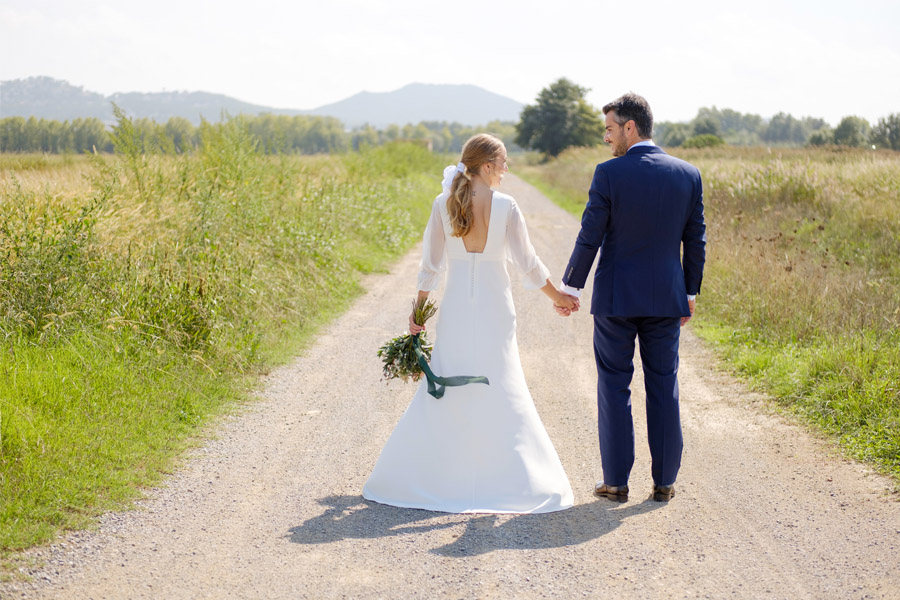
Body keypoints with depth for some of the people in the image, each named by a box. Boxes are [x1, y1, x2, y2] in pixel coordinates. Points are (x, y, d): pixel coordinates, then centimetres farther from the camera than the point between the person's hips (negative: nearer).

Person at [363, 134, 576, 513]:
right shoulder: (505, 206, -9)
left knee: (440, 390, 10)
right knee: (504, 390, 6)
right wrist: (558, 297, 11)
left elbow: (432, 263, 2)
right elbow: (527, 263, -3)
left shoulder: (444, 204, -3)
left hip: (456, 308, 2)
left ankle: (418, 478, 12)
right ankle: (517, 481, 6)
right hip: (494, 309, -2)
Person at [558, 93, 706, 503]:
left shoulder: (609, 173, -11)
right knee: (664, 388, 9)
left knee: (614, 388, 6)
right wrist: (690, 293, 15)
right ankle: (664, 482, 13)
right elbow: (695, 241, 5)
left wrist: (569, 286, 2)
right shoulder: (688, 174, 0)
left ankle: (616, 481, 9)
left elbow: (590, 236, -9)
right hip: (667, 299, 3)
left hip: (615, 298, -3)